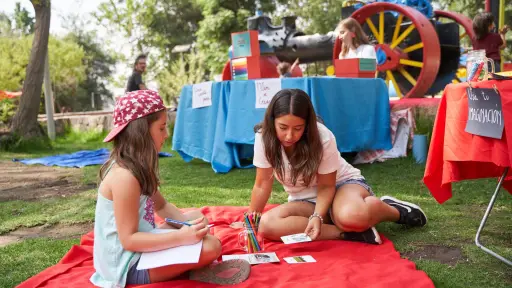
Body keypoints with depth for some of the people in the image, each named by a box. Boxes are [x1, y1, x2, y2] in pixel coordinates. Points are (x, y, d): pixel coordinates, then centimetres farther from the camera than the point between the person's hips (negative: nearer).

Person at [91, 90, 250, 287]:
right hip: (130, 266, -10)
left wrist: (188, 223, -5)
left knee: (197, 217, 18)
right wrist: (181, 237, -30)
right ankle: (196, 271, 9)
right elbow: (128, 240, -27)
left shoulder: (136, 167, 5)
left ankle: (192, 267, 0)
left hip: (140, 249, 10)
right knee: (211, 246, -21)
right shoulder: (125, 176, -26)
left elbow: (162, 206, 13)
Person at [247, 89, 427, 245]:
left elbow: (326, 186, -15)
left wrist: (317, 216, -32)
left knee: (350, 216, -42)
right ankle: (348, 233, -24)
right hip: (305, 201, 4)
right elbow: (263, 184, -9)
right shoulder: (264, 138, -18)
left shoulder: (323, 138, -24)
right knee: (267, 225, -28)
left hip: (342, 184, -3)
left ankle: (395, 210, -5)